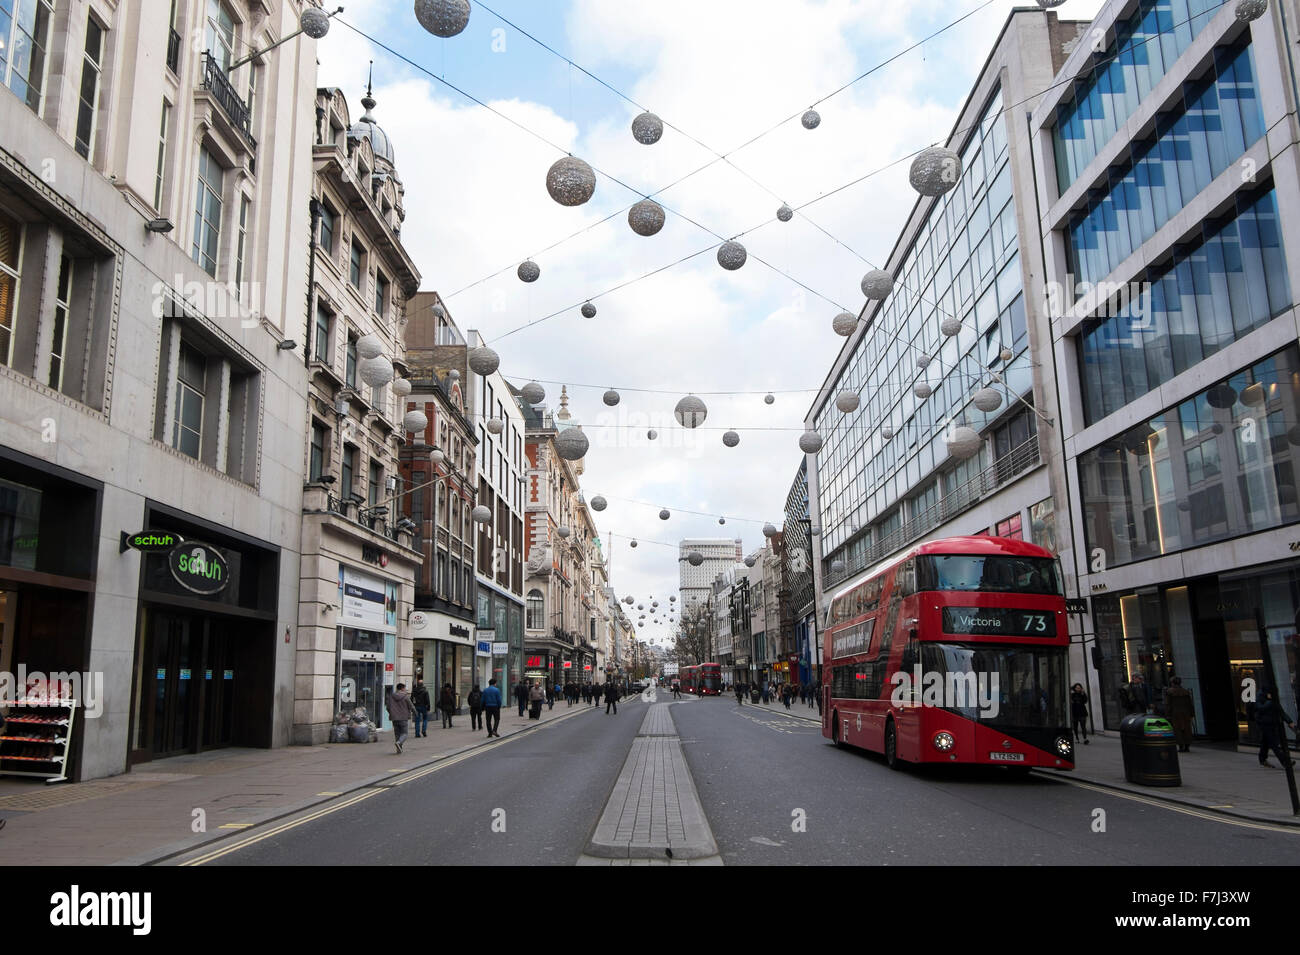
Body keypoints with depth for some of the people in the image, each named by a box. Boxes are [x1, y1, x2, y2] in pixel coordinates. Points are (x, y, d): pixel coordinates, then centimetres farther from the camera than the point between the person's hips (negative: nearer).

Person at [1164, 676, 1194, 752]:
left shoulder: (1169, 692, -2)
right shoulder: (1186, 692, 8)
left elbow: (1167, 704, -8)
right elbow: (1190, 704, 6)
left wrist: (1167, 715, -7)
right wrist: (1192, 715, 9)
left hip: (1175, 714, -3)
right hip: (1186, 713, 3)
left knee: (1177, 730, -1)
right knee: (1186, 730, 8)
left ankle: (1181, 746, -6)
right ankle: (1187, 746, 7)